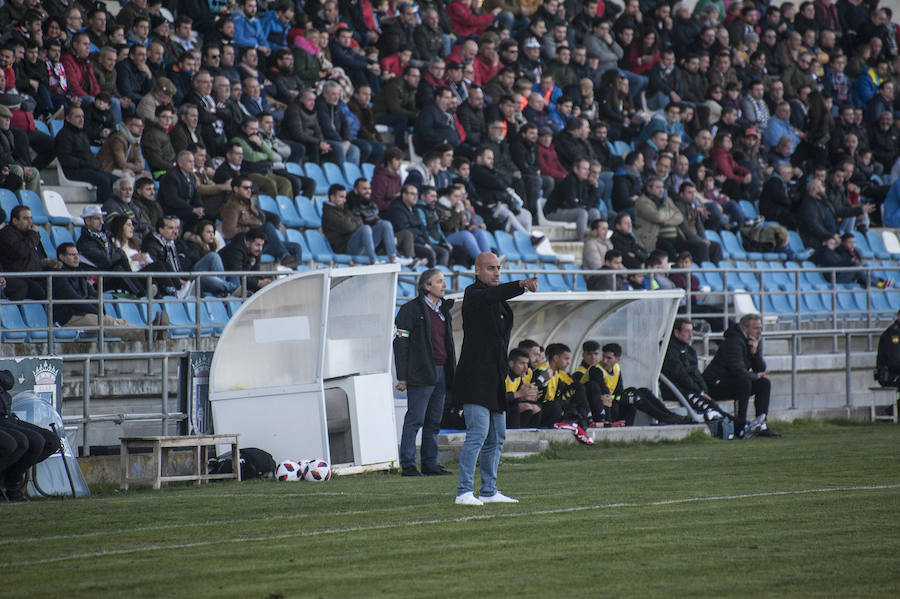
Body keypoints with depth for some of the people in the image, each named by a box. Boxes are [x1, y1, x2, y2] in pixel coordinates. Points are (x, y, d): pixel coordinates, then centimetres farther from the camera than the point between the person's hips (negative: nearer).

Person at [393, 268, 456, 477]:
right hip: (421, 373, -7)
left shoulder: (443, 309, 18)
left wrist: (451, 372, 19)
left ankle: (430, 464, 13)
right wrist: (402, 377, -13)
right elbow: (400, 343, -8)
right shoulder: (412, 309, -5)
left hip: (441, 372, 7)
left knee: (434, 421, 9)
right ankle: (407, 465, -6)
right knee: (415, 419, -8)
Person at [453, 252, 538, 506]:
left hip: (495, 378, 9)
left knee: (496, 437, 13)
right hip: (476, 377, -9)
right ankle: (464, 492, -16)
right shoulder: (473, 293, -8)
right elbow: (492, 295, -30)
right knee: (478, 433, -16)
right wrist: (521, 285, -45)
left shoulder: (500, 301, 18)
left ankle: (489, 491, 21)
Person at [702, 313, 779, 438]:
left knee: (764, 383, 1)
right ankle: (740, 427, -30)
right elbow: (738, 371, -29)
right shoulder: (734, 342, -22)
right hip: (714, 384, -10)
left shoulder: (755, 341, 8)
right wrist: (755, 376, -11)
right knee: (744, 382, -32)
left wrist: (755, 352, -14)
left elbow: (761, 369, 3)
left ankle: (761, 426, -4)